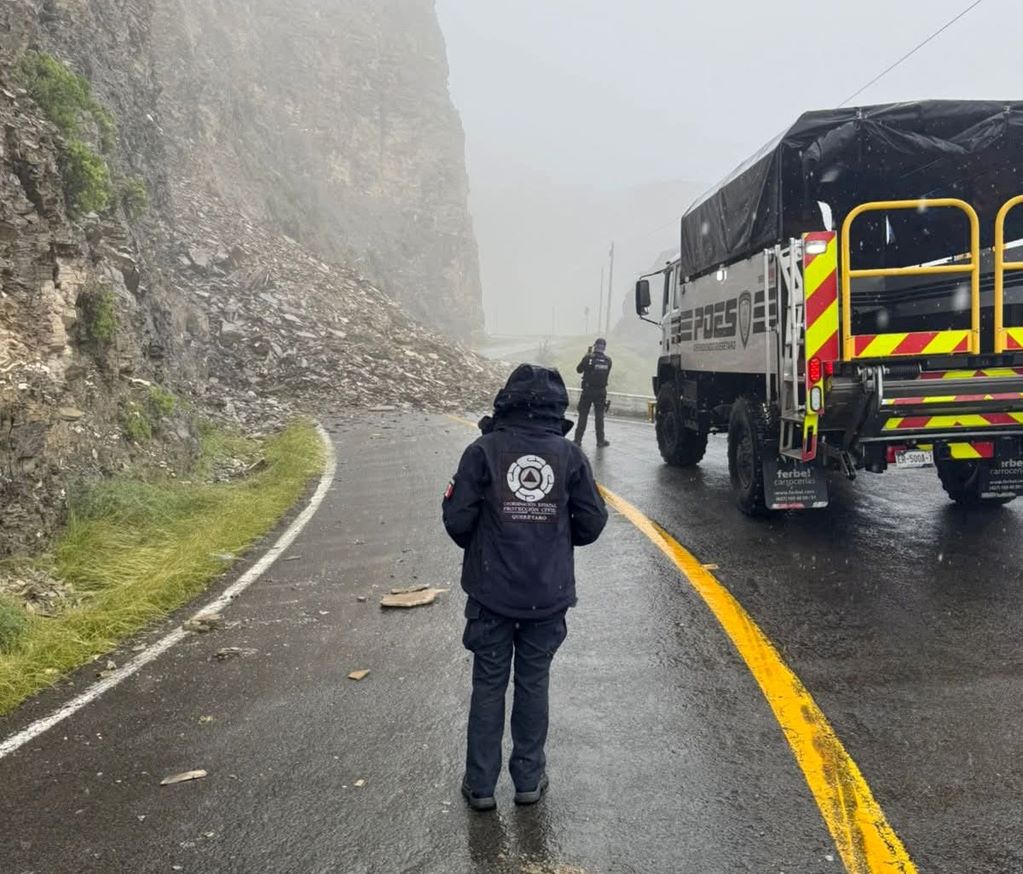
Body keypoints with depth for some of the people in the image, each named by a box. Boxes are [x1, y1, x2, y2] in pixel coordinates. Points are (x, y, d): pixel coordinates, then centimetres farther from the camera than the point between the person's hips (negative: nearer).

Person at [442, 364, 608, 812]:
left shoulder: (483, 451, -9)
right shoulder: (569, 455, -4)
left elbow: (457, 518, -9)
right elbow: (592, 522, 0)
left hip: (492, 593, -1)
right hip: (549, 595, 1)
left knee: (488, 685, 11)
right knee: (533, 683, 15)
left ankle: (481, 785, 19)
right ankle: (529, 779, 25)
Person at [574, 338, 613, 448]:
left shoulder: (588, 357, -12)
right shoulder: (608, 360, -5)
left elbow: (579, 370, 1)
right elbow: (607, 375, 8)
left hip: (588, 390, -1)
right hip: (601, 391, 1)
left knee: (583, 416, 5)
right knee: (599, 416, 10)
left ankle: (578, 440, 6)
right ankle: (600, 441, 15)